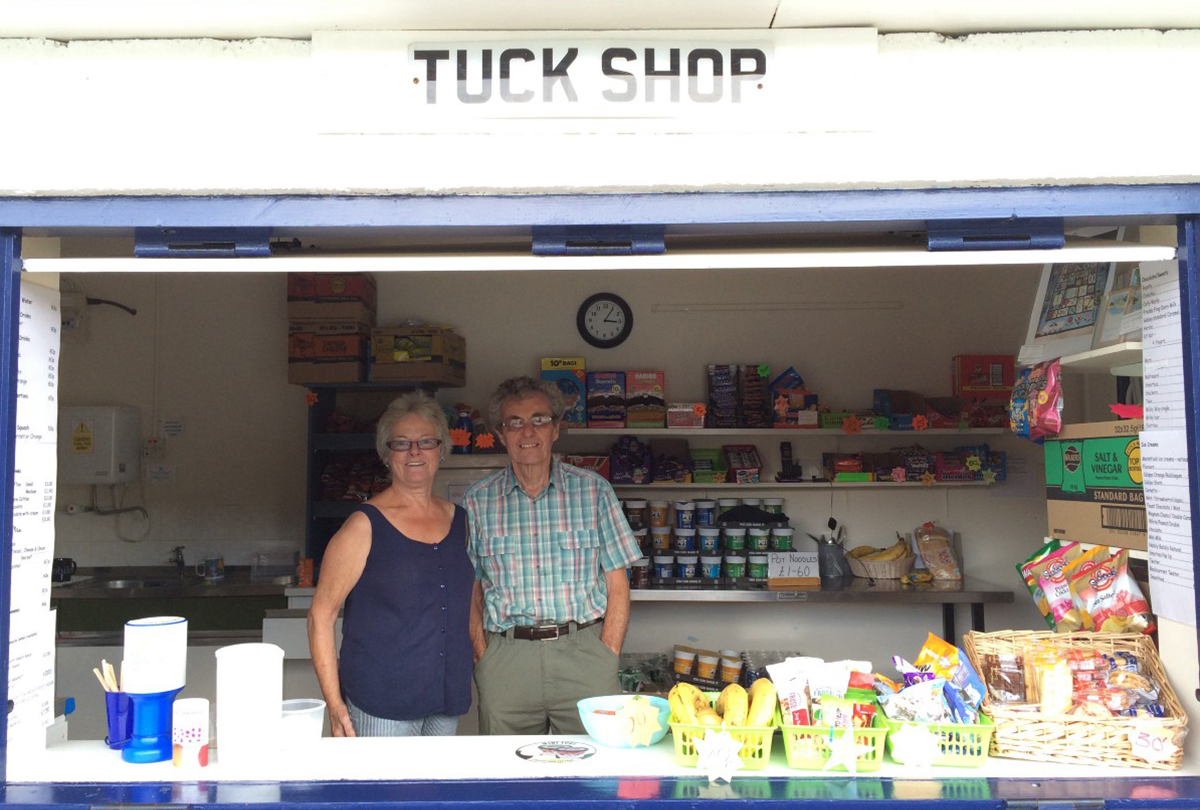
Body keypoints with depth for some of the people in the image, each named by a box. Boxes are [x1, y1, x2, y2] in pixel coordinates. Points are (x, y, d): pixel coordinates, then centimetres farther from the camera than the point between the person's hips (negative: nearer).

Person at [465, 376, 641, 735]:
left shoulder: (593, 490, 6)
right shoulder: (477, 500, 8)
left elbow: (617, 586, 5)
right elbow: (471, 591, 10)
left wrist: (607, 659, -4)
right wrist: (482, 656, -2)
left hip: (584, 651, 0)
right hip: (506, 660, 1)